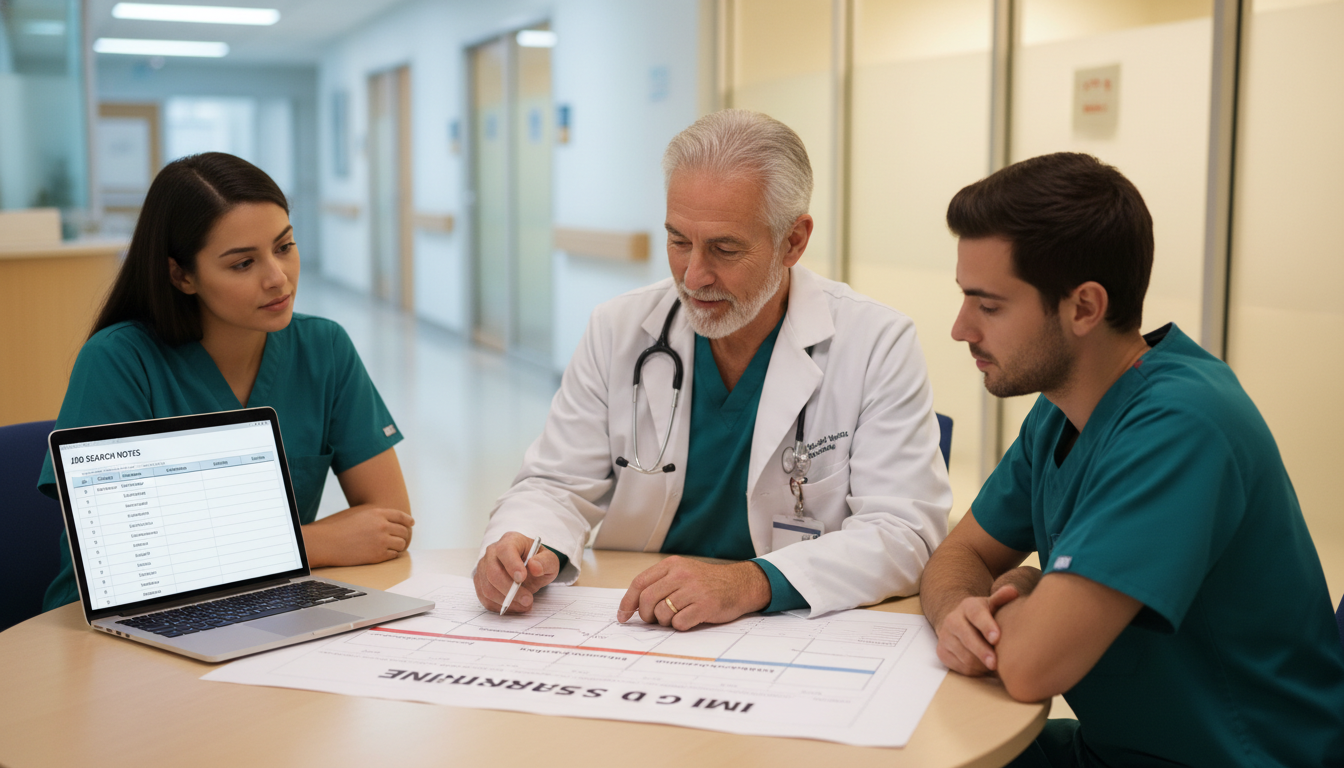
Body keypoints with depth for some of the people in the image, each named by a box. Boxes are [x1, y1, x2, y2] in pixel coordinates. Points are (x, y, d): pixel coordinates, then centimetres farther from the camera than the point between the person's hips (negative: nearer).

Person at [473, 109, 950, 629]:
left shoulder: (879, 346, -8)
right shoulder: (618, 332, 3)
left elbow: (903, 532, -14)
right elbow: (556, 485, 5)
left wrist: (753, 583, -30)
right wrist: (525, 548, -19)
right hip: (627, 623, 3)